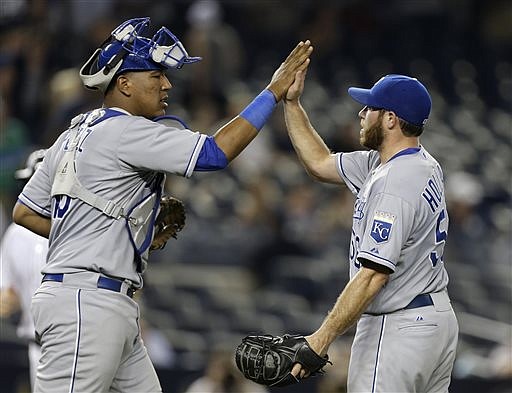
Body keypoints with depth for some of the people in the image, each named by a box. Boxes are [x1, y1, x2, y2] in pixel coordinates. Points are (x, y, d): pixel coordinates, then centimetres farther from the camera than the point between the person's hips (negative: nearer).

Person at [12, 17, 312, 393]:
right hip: (87, 303, -11)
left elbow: (25, 212, 20)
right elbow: (215, 152, -18)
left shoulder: (76, 134, 18)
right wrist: (274, 92, -11)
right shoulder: (125, 130, -12)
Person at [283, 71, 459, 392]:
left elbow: (373, 275, -26)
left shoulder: (394, 184, -22)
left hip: (398, 329, -10)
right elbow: (321, 164, 19)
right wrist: (292, 103, 15)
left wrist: (323, 338, -26)